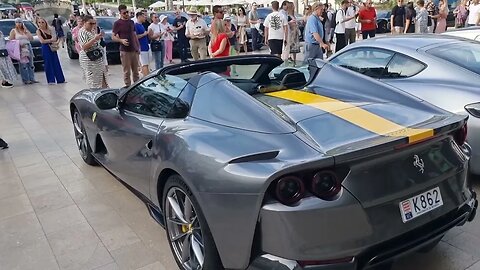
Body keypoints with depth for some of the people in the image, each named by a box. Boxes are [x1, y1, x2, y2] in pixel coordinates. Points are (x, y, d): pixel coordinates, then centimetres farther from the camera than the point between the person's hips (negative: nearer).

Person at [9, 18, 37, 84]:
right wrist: (18, 43, -15)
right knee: (23, 65, -7)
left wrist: (26, 30, 0)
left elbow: (31, 38, 4)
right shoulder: (13, 31, 5)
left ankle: (32, 79, 6)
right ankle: (26, 80, -7)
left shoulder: (25, 30, 16)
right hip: (20, 49, -4)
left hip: (28, 48, 4)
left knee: (30, 64, 3)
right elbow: (11, 40, -1)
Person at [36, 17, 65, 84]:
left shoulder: (50, 29, 9)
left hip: (52, 48, 4)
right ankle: (51, 80, 3)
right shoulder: (38, 31, -2)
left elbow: (54, 38, 4)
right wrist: (51, 40, -7)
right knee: (48, 64, -2)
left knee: (56, 63, 6)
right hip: (45, 48, -4)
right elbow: (42, 41, -11)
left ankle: (60, 79, 12)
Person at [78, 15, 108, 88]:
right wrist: (94, 39, -29)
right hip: (89, 60, -9)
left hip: (98, 59, 9)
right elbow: (84, 47, -23)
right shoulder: (82, 32, -12)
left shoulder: (91, 31, 14)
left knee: (101, 78, 11)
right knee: (93, 80, -8)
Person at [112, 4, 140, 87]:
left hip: (134, 50, 6)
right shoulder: (118, 23, -4)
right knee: (127, 71, -3)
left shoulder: (131, 22, 13)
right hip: (125, 50, -5)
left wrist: (138, 47, 14)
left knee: (135, 70, 11)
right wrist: (121, 40, -24)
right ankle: (128, 86, 5)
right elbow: (113, 37, -5)